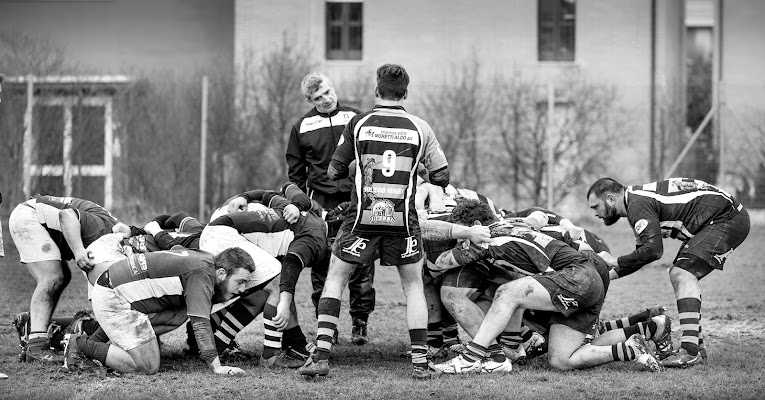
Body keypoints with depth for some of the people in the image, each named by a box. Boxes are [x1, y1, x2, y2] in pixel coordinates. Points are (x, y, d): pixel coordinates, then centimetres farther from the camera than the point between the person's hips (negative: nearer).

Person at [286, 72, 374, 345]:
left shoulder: (356, 119, 6)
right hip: (320, 204, 1)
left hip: (356, 200, -1)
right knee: (321, 266, 0)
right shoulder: (302, 127, 9)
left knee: (361, 265, -3)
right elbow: (295, 171, 15)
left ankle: (360, 323, 6)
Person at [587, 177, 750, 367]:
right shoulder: (640, 199, 15)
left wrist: (614, 261, -16)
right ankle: (697, 346, 17)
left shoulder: (638, 204, -18)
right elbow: (643, 251, 24)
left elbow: (653, 250, -27)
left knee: (682, 274, -19)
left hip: (727, 219, -11)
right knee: (678, 275, 14)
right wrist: (607, 275, 17)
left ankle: (690, 352, -25)